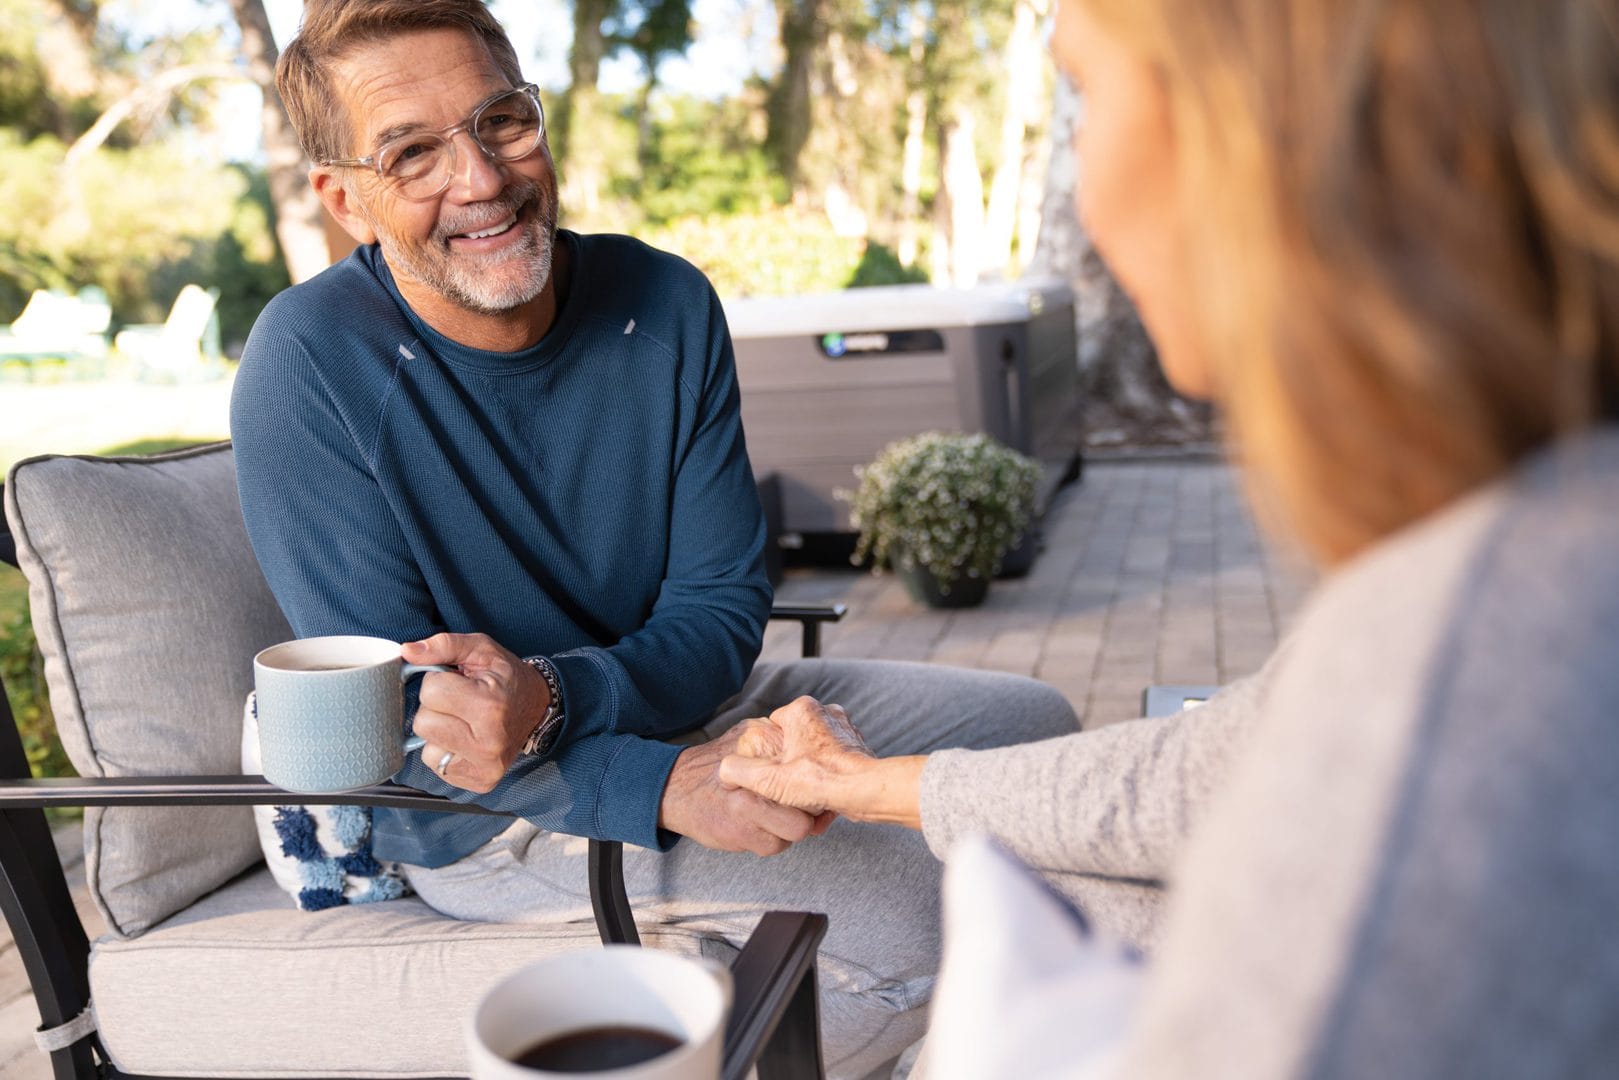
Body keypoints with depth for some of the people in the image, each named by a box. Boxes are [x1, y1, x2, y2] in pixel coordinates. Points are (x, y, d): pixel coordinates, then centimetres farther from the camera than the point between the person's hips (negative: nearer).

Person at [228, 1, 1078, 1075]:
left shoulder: (667, 307, -8)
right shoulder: (308, 367, -21)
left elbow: (723, 608, -8)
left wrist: (554, 698, -30)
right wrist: (665, 788, -34)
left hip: (673, 706, 6)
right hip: (464, 815, -6)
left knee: (1032, 725, 10)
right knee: (916, 910, -23)